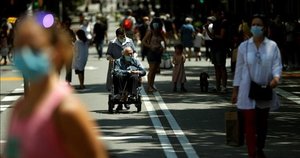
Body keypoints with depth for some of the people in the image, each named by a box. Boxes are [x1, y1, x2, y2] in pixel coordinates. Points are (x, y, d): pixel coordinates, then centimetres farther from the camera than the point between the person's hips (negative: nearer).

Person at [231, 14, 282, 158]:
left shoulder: (272, 46, -1)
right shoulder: (244, 46, 1)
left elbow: (277, 65, -6)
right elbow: (239, 69, 5)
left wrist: (276, 77, -28)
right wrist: (235, 90, 4)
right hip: (248, 92, -1)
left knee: (263, 122, 15)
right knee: (249, 123, -7)